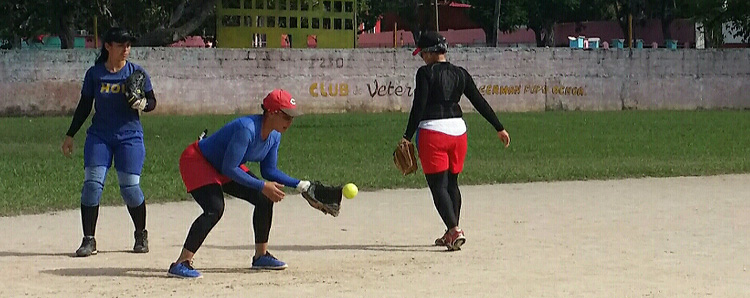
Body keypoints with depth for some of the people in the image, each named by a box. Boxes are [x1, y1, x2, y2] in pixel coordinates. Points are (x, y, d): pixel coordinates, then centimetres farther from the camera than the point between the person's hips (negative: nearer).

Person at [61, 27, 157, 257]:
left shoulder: (136, 72, 2)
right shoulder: (94, 73, 5)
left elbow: (152, 101, 6)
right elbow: (84, 106, 12)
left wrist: (143, 104, -17)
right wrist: (70, 135, 11)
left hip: (129, 136, -1)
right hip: (99, 136, 1)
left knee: (129, 186, -6)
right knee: (92, 183, -10)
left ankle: (141, 235, 17)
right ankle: (88, 240, -4)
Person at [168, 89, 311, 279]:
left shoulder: (274, 135, -6)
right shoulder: (247, 129, -34)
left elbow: (269, 170, 4)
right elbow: (229, 169, -32)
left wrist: (299, 184, -7)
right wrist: (262, 186, -30)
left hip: (224, 167, 10)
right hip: (196, 161, -10)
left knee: (264, 199, 4)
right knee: (214, 209, -29)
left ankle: (261, 256, 19)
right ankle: (181, 264, -30)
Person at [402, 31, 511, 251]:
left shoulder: (425, 73, -7)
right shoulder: (460, 74, 9)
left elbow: (418, 107, -14)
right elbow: (480, 102, 9)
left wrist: (407, 137, -13)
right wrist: (499, 128, 15)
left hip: (432, 131, -6)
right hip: (457, 130, 6)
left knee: (438, 185, -4)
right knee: (451, 183, 18)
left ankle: (454, 230, -20)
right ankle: (451, 234, 21)